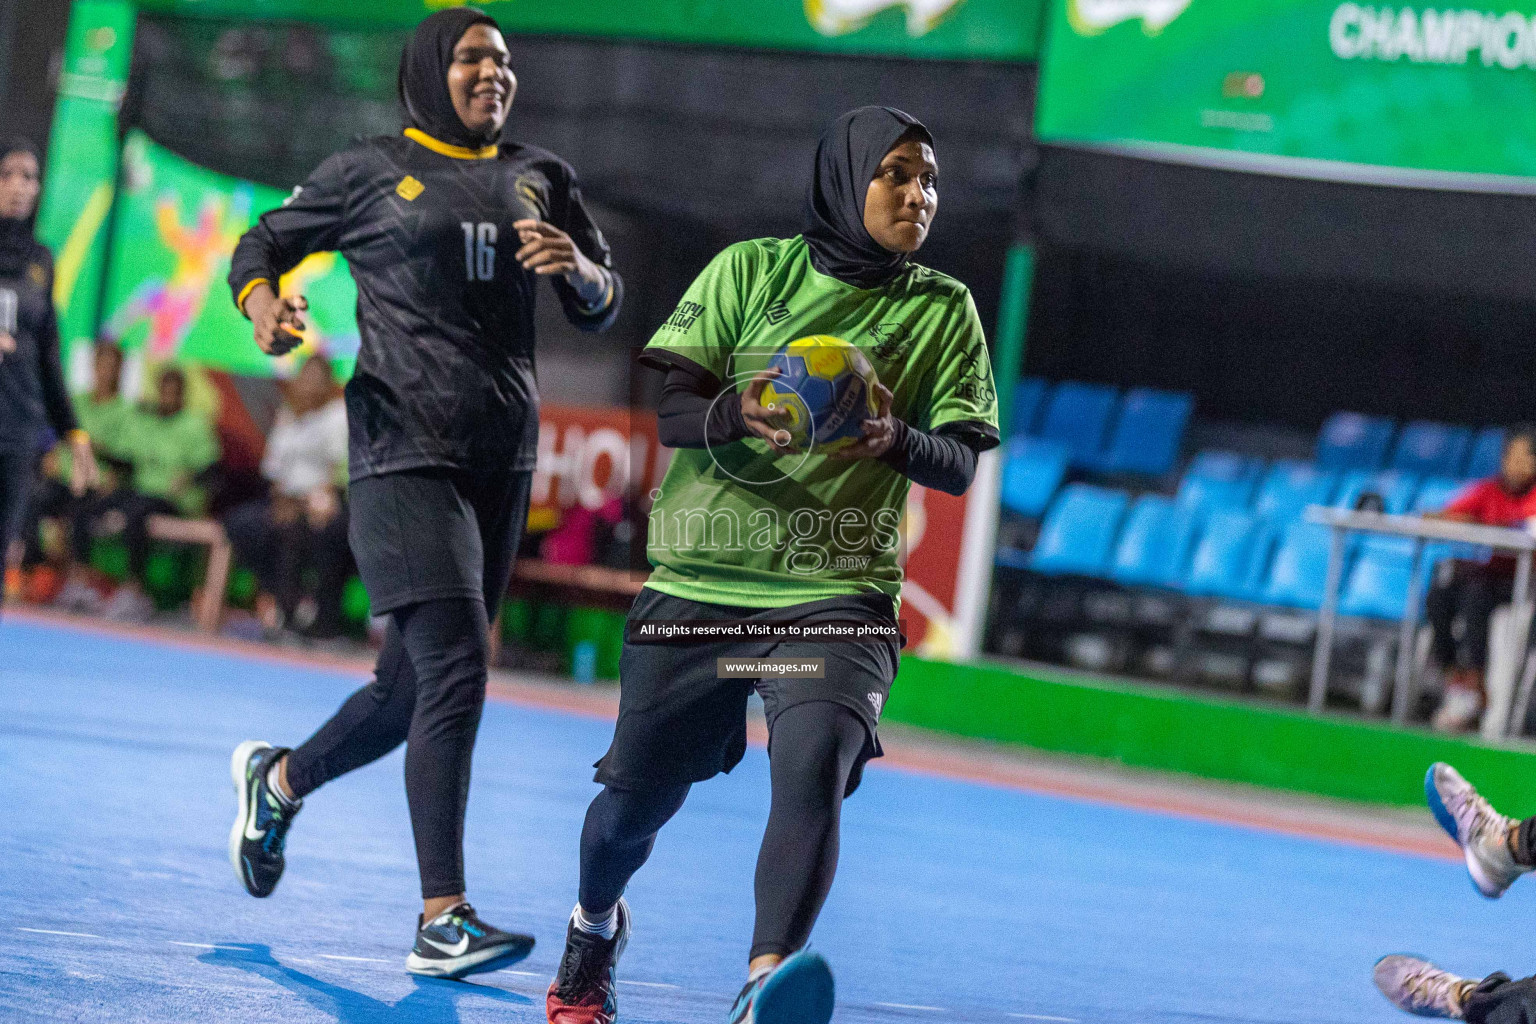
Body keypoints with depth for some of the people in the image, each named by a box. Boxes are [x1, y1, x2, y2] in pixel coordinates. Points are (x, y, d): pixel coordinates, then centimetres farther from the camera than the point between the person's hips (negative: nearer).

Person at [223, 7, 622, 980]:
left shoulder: (540, 177, 15)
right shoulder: (371, 170, 3)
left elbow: (604, 310, 15)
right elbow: (260, 245, 11)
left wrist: (580, 268, -9)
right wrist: (264, 308, -11)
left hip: (503, 461, 6)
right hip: (405, 452, -6)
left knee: (414, 689, 12)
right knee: (454, 670, -18)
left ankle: (279, 779, 41)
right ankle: (443, 921, -16)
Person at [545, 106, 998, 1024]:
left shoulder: (944, 310, 5)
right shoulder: (752, 270, 3)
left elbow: (962, 466, -1)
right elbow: (663, 405, -3)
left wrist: (897, 438, -24)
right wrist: (738, 414, -25)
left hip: (839, 595, -1)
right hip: (699, 581, 1)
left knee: (813, 772, -27)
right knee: (636, 796, 9)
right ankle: (596, 927, 41)